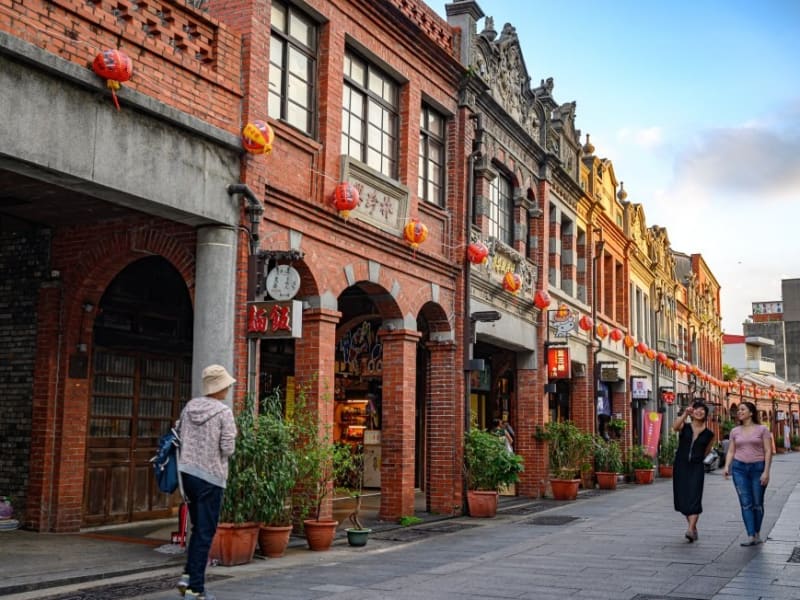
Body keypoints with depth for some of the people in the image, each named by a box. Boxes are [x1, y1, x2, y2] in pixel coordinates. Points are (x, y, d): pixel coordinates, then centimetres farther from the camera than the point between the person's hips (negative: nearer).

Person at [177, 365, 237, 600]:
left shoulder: (190, 406, 4)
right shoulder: (224, 412, -13)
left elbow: (180, 437, 9)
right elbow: (227, 449, -14)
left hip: (187, 472, 6)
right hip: (210, 476, -6)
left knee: (198, 528, 21)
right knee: (205, 533, 3)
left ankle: (188, 575, 14)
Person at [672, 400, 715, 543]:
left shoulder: (709, 434, 3)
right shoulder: (684, 427, 0)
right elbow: (675, 427, -24)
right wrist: (685, 414, -33)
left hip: (697, 468, -1)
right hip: (680, 466, 1)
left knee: (694, 498, -13)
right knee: (682, 499, 5)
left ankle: (690, 530, -19)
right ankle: (693, 527, 23)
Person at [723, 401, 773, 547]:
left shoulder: (762, 429, 0)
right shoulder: (735, 431, 10)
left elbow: (768, 451, -4)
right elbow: (731, 451, 12)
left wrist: (766, 471, -12)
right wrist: (727, 467, -4)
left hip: (758, 468, -2)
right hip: (739, 468, 2)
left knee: (757, 503, 4)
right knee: (746, 503, -5)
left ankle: (757, 533, 22)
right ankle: (751, 536, -7)